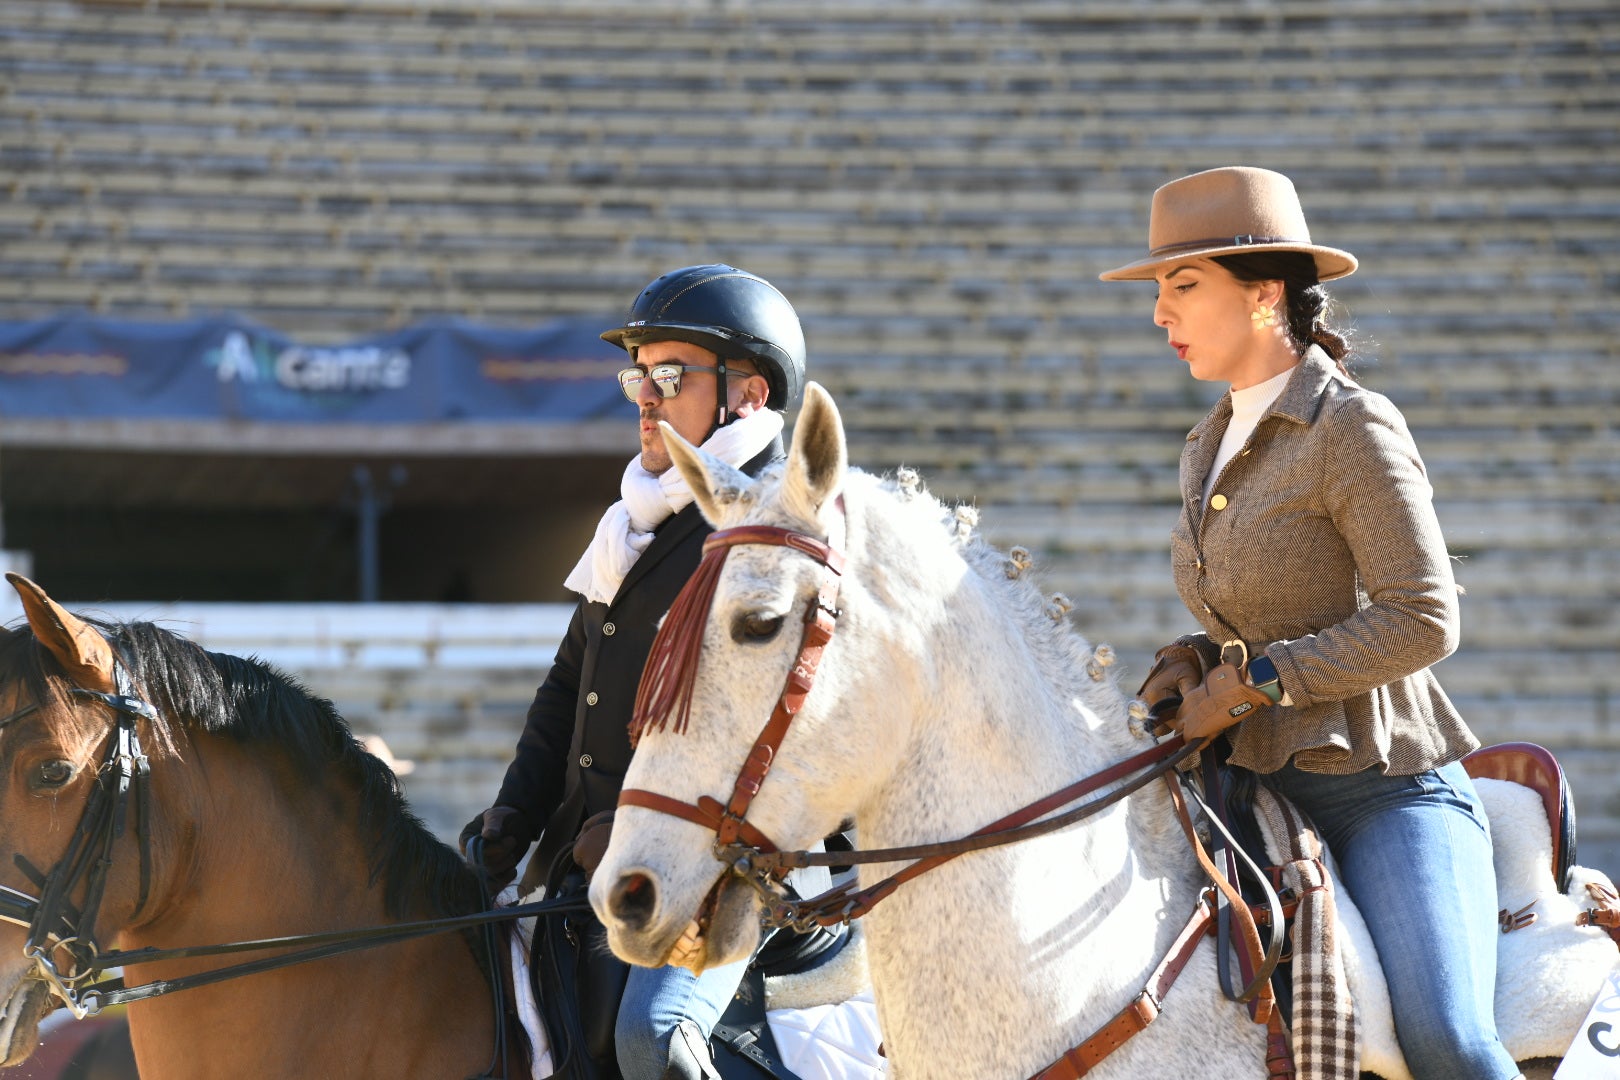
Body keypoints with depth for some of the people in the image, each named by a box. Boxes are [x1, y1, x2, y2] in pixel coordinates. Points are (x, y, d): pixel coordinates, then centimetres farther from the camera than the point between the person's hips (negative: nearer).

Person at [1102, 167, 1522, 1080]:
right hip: (1257, 790, 8)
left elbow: (1423, 623, -16)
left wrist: (1251, 680, -15)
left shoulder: (1355, 429, -10)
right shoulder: (1214, 446, 15)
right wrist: (1192, 663, 3)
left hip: (1384, 788, -8)